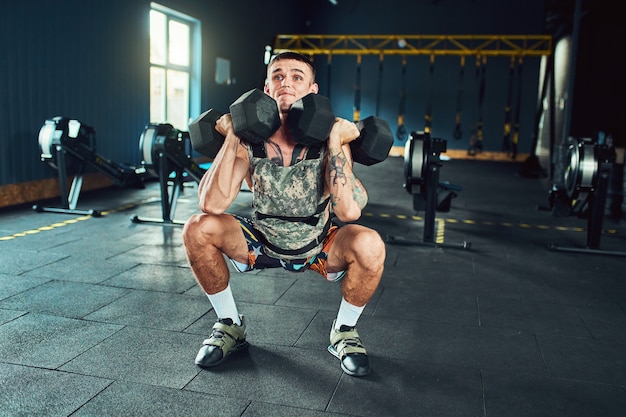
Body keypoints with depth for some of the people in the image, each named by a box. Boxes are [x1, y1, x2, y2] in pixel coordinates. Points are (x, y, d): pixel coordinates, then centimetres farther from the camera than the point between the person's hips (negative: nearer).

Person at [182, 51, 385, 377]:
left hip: (320, 248, -1)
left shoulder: (329, 140, -20)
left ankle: (344, 331, 0)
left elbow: (348, 211, -34)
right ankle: (230, 325, 3)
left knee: (369, 245, -32)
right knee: (197, 229, -21)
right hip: (262, 244, 2)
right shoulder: (249, 139, -16)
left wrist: (335, 142, -33)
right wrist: (231, 137, -28)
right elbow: (212, 205, -28)